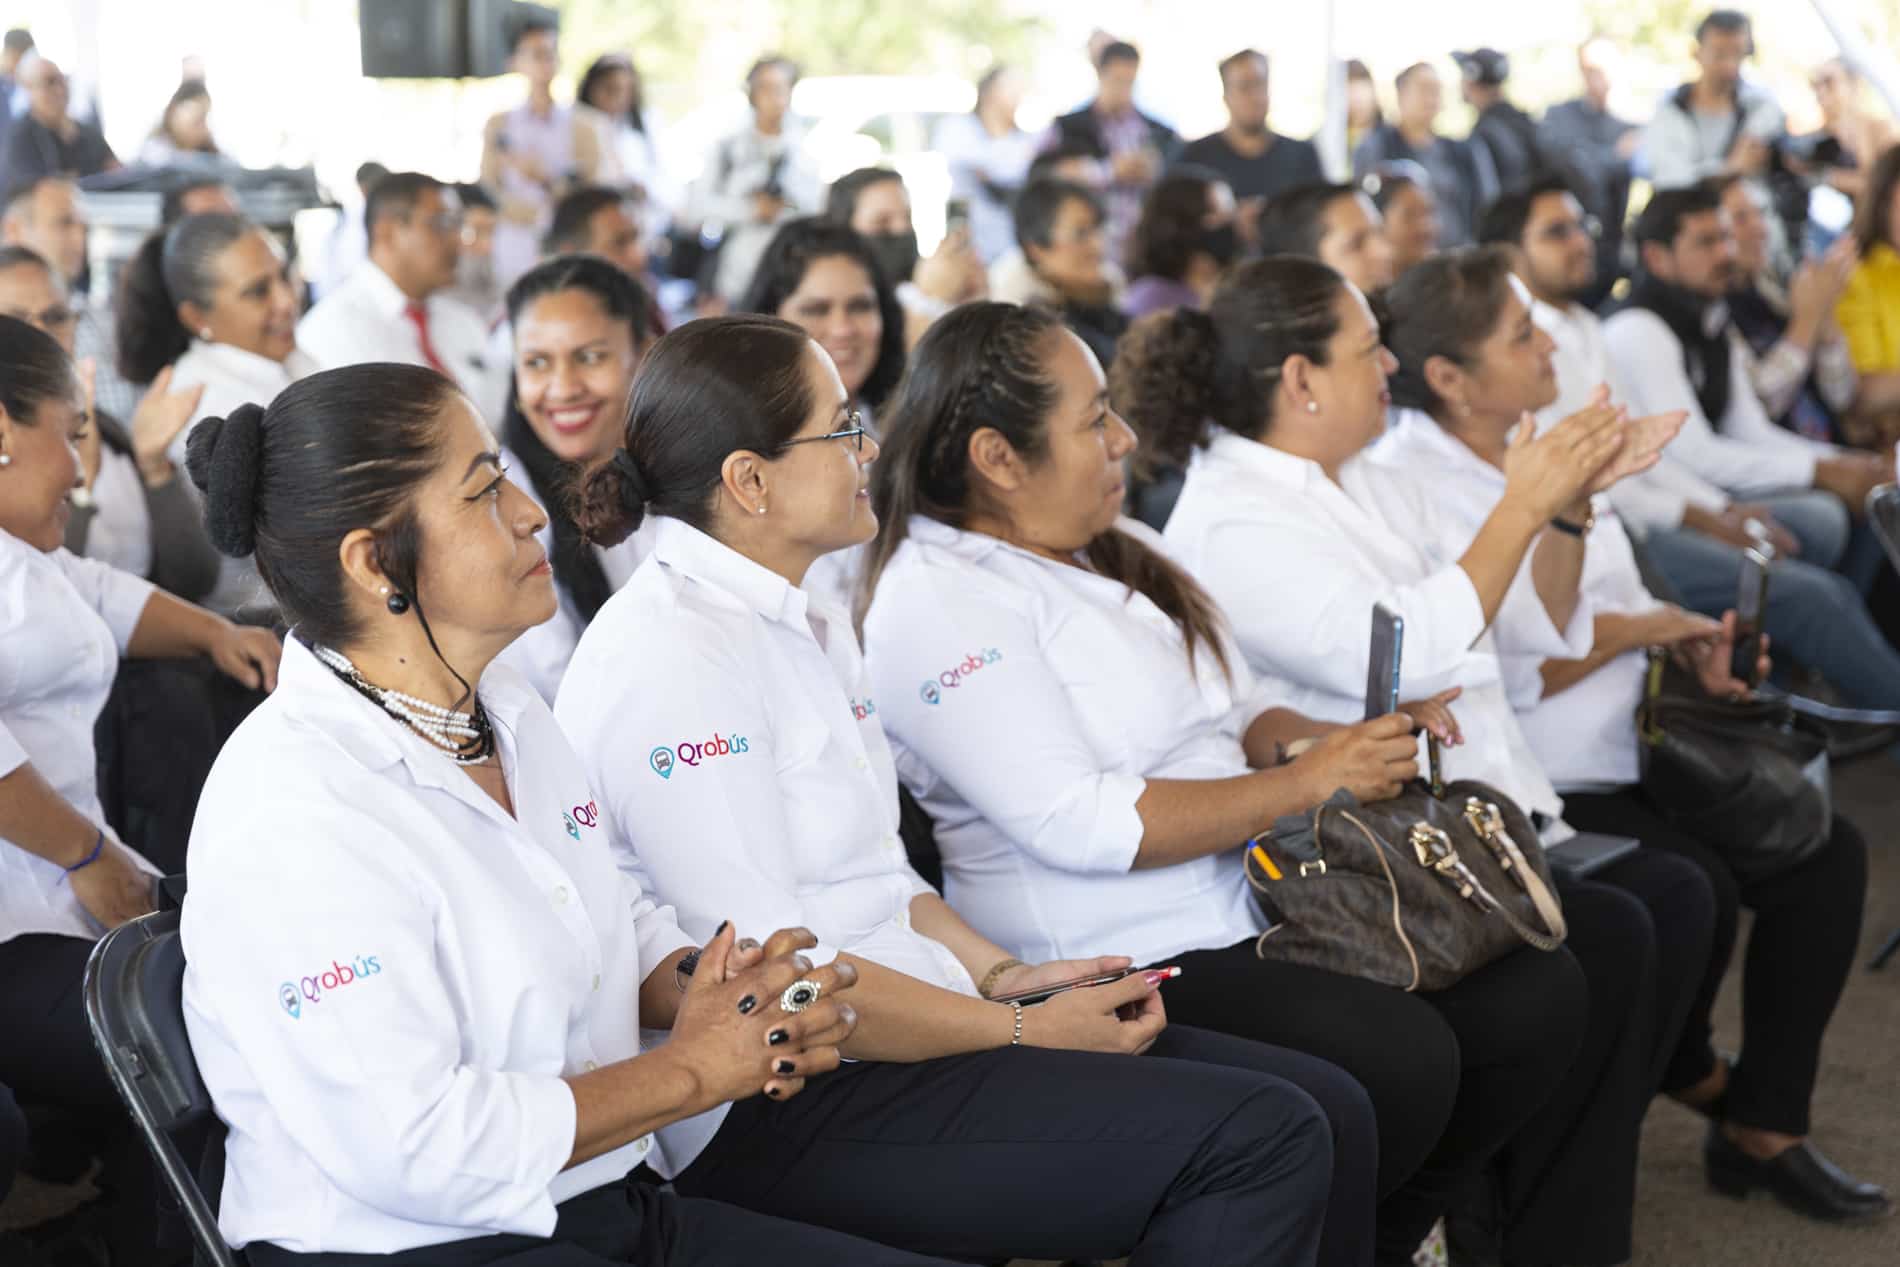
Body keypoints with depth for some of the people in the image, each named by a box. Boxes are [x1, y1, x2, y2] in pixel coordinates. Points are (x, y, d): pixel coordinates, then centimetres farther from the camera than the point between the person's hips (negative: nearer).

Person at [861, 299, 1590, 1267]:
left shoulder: (1117, 551, 16)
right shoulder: (934, 603, -12)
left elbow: (1239, 708, 23)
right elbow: (1077, 823, -21)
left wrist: (1327, 741, -1)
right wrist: (1308, 784, -17)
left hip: (1257, 908, 9)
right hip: (1116, 967, -9)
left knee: (1538, 990, -5)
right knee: (1399, 1062, -27)